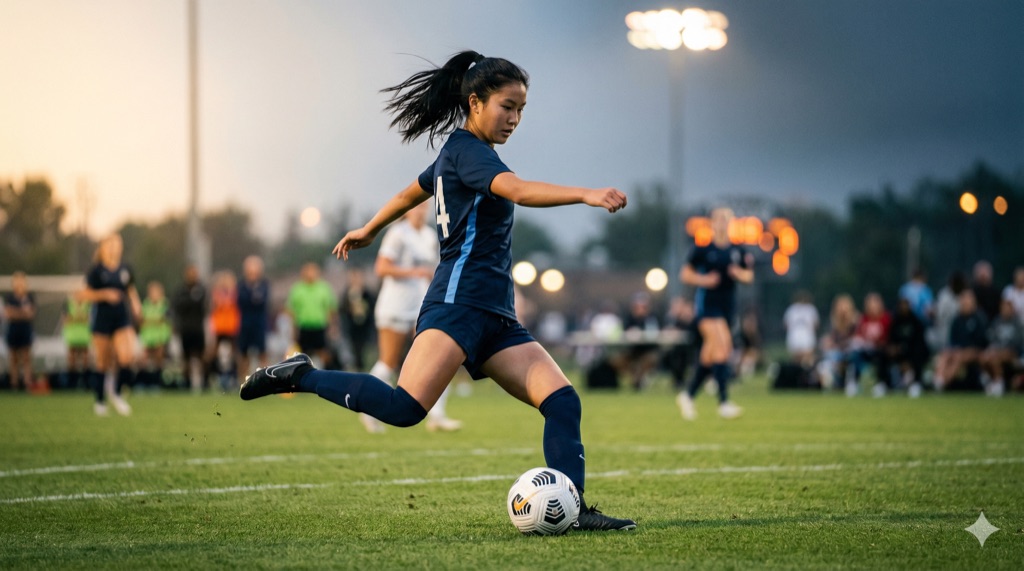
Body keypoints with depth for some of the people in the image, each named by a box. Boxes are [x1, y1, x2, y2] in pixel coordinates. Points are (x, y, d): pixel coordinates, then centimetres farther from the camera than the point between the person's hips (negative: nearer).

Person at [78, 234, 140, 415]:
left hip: (122, 318, 3)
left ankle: (116, 393, 5)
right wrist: (104, 294, -18)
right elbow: (85, 294, -5)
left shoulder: (125, 270, 6)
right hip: (102, 319, -3)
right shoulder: (96, 271, -5)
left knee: (127, 356, -16)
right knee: (103, 363, 3)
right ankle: (100, 401, 19)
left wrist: (135, 303, 4)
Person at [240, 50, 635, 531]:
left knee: (562, 400, -5)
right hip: (458, 300, -10)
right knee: (404, 408, -24)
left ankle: (572, 509, -10)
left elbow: (410, 192, 40)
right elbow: (519, 191, -25)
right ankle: (302, 376, -8)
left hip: (494, 318, 10)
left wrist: (368, 231, 56)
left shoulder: (455, 153, 24)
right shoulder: (467, 150, -6)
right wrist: (586, 195, -35)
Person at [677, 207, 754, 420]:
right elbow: (686, 274, 2)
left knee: (709, 355, 10)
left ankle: (688, 395, 29)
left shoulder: (738, 251, 8)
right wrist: (703, 280, -15)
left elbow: (748, 276, 16)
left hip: (728, 306, 5)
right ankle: (724, 402, -24)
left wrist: (740, 273, -5)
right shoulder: (702, 249, -4)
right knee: (721, 347, -21)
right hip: (707, 304, -5)